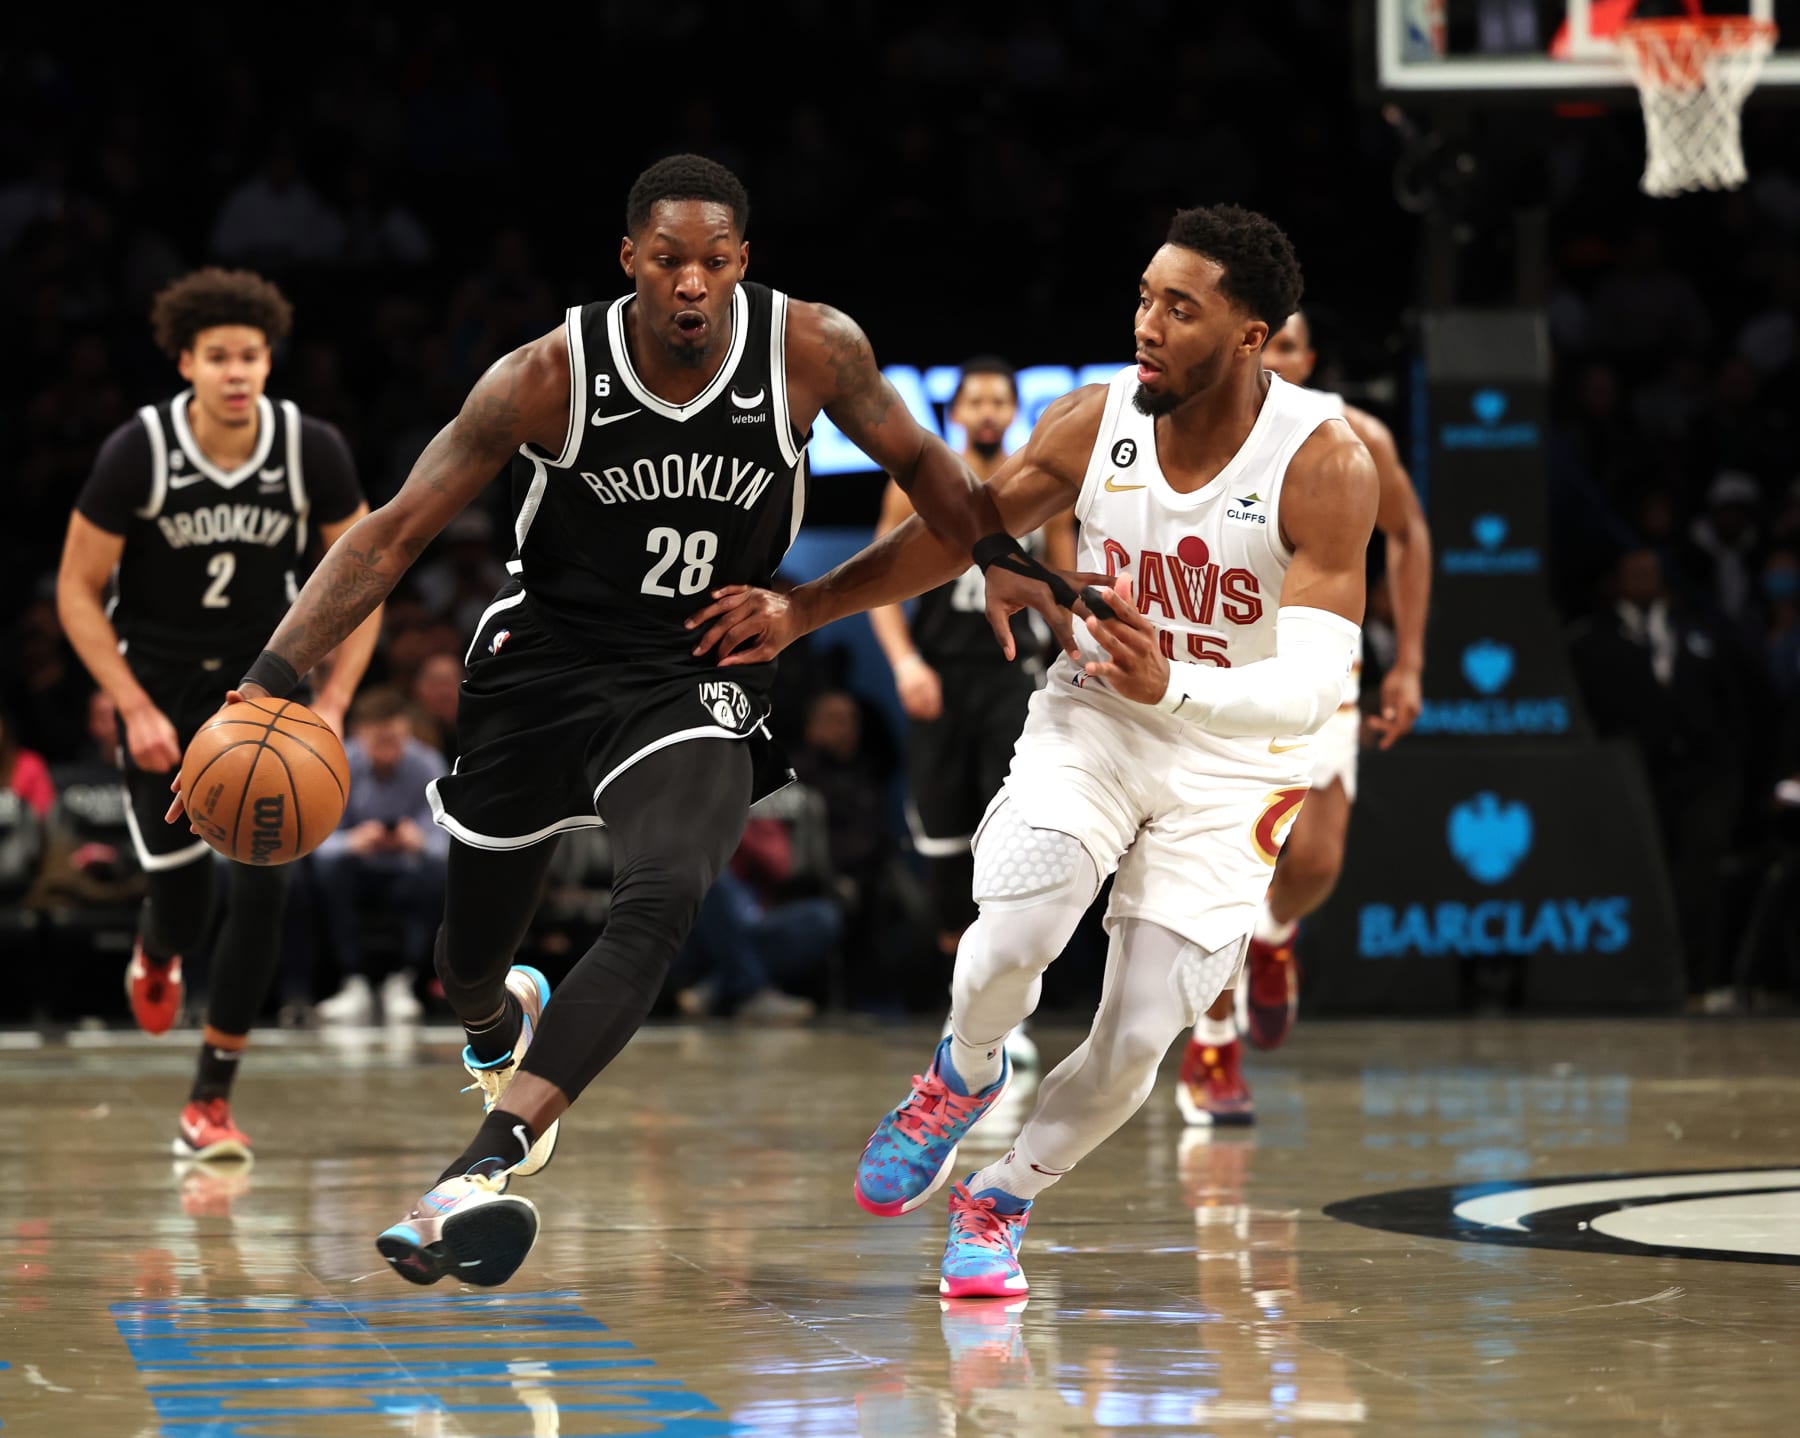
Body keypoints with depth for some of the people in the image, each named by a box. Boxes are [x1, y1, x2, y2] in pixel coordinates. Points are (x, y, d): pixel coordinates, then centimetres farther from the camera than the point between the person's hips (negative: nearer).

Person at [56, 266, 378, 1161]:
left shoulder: (312, 452, -15)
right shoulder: (138, 452, -19)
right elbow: (78, 591, -11)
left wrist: (333, 703, -15)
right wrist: (136, 710, -20)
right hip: (157, 683, -1)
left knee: (262, 888, -14)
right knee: (181, 899, -6)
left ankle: (211, 1101, -3)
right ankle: (156, 953, 36)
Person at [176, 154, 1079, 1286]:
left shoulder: (814, 349, -13)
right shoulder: (550, 377, -17)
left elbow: (916, 459, 8)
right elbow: (395, 535, -13)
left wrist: (1003, 557, -8)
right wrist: (272, 678, -23)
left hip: (699, 682, 0)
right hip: (546, 659, 1)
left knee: (661, 906, -30)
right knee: (471, 957, 13)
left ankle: (483, 1168, -37)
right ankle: (502, 1020, 54)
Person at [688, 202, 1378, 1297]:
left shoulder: (1325, 464, -22)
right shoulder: (1099, 420, -11)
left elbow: (1315, 685, -27)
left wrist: (1172, 688, -44)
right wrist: (800, 611, -2)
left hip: (1233, 760, -2)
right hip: (1091, 719, 2)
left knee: (1136, 1044, -6)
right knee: (1012, 939, -24)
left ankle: (1001, 1203, 22)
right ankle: (965, 1075, 11)